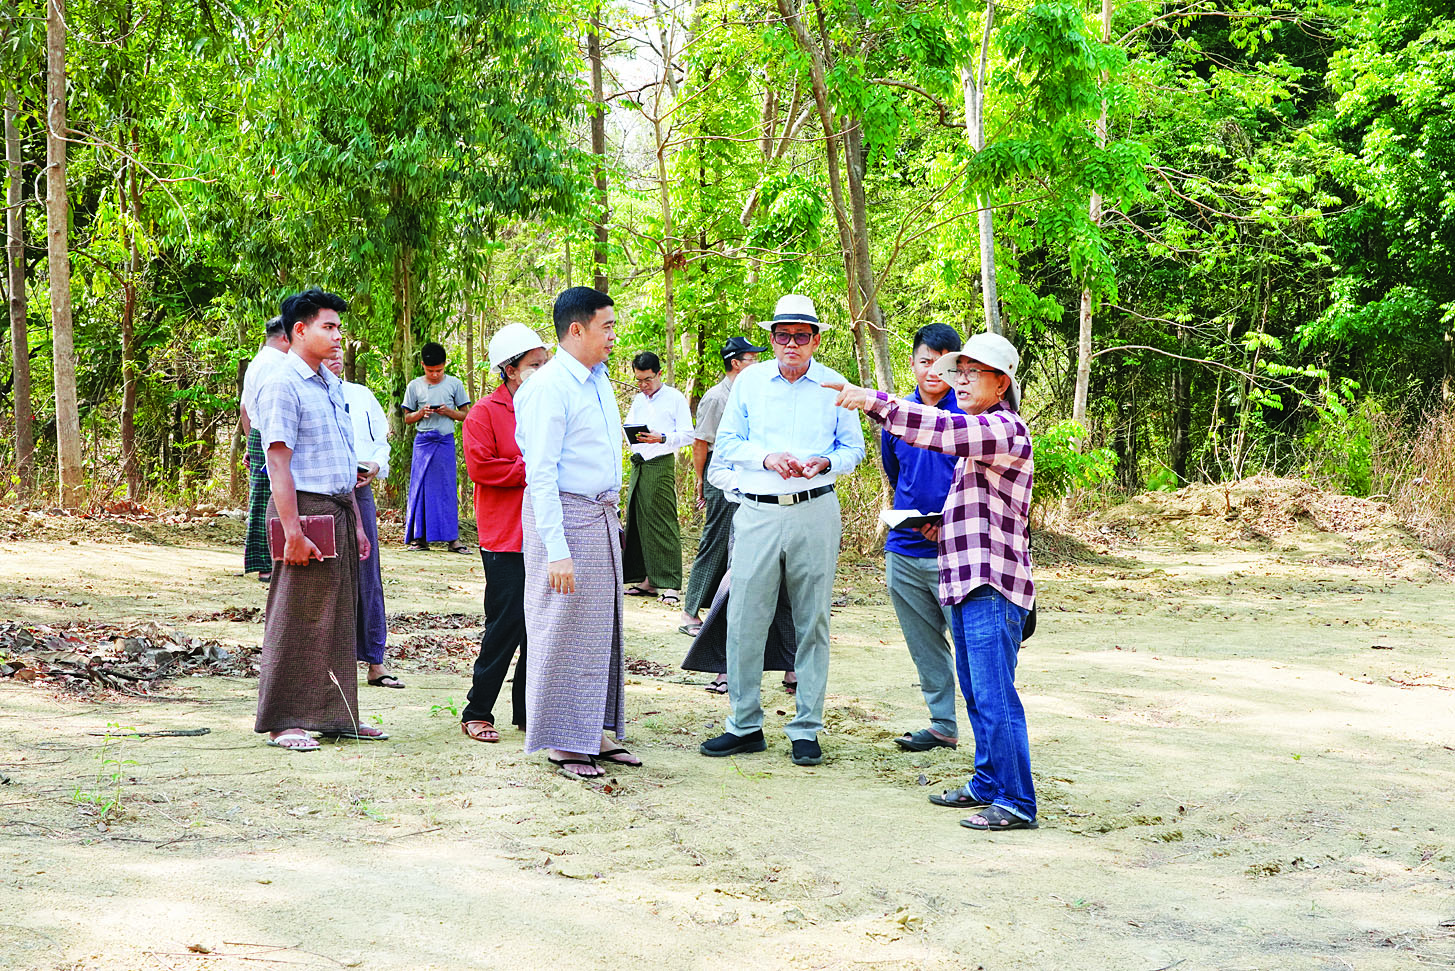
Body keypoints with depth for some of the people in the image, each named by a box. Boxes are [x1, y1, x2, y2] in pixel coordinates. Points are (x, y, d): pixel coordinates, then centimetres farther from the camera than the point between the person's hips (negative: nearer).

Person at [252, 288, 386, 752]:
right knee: (296, 618, -4)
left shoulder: (332, 384, 17)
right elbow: (279, 461, -17)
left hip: (339, 510, 9)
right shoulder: (282, 384, -10)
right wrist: (292, 531, -22)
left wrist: (356, 522, 18)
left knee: (339, 617, 11)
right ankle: (282, 722, 3)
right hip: (305, 509, -9)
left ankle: (336, 716, 19)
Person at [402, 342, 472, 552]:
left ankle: (452, 537, -3)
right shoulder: (415, 386, 6)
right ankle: (420, 537, 3)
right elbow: (407, 418, 11)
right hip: (423, 441, 1)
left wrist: (448, 412, -11)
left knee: (447, 488, -3)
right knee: (420, 487, -1)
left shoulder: (454, 384, 4)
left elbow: (466, 415, 8)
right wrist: (421, 413, -10)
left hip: (446, 441, -1)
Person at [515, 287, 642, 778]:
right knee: (562, 630, -2)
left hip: (602, 516, 9)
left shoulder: (599, 381, 13)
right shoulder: (548, 387, -14)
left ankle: (594, 733, 21)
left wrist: (612, 515, 15)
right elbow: (541, 474, -18)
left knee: (602, 627, 12)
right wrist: (556, 550, -22)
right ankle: (560, 742, 7)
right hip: (563, 516, -9)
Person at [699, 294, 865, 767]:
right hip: (758, 512, 1)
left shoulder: (834, 386, 5)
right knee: (744, 620, -1)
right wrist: (767, 457, -12)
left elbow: (853, 448, 10)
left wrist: (824, 463, -12)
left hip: (815, 512, 0)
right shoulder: (749, 382, 7)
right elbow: (727, 442, 7)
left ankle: (806, 729, 11)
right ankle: (744, 724, 10)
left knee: (812, 622, 3)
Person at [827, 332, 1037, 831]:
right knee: (977, 695, 16)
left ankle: (1017, 803, -7)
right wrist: (942, 525, 13)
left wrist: (876, 401, -32)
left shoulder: (1005, 429, -11)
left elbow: (943, 429, -29)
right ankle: (987, 784, 26)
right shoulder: (978, 433, 22)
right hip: (966, 583, 10)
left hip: (992, 587, -10)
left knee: (995, 697, -10)